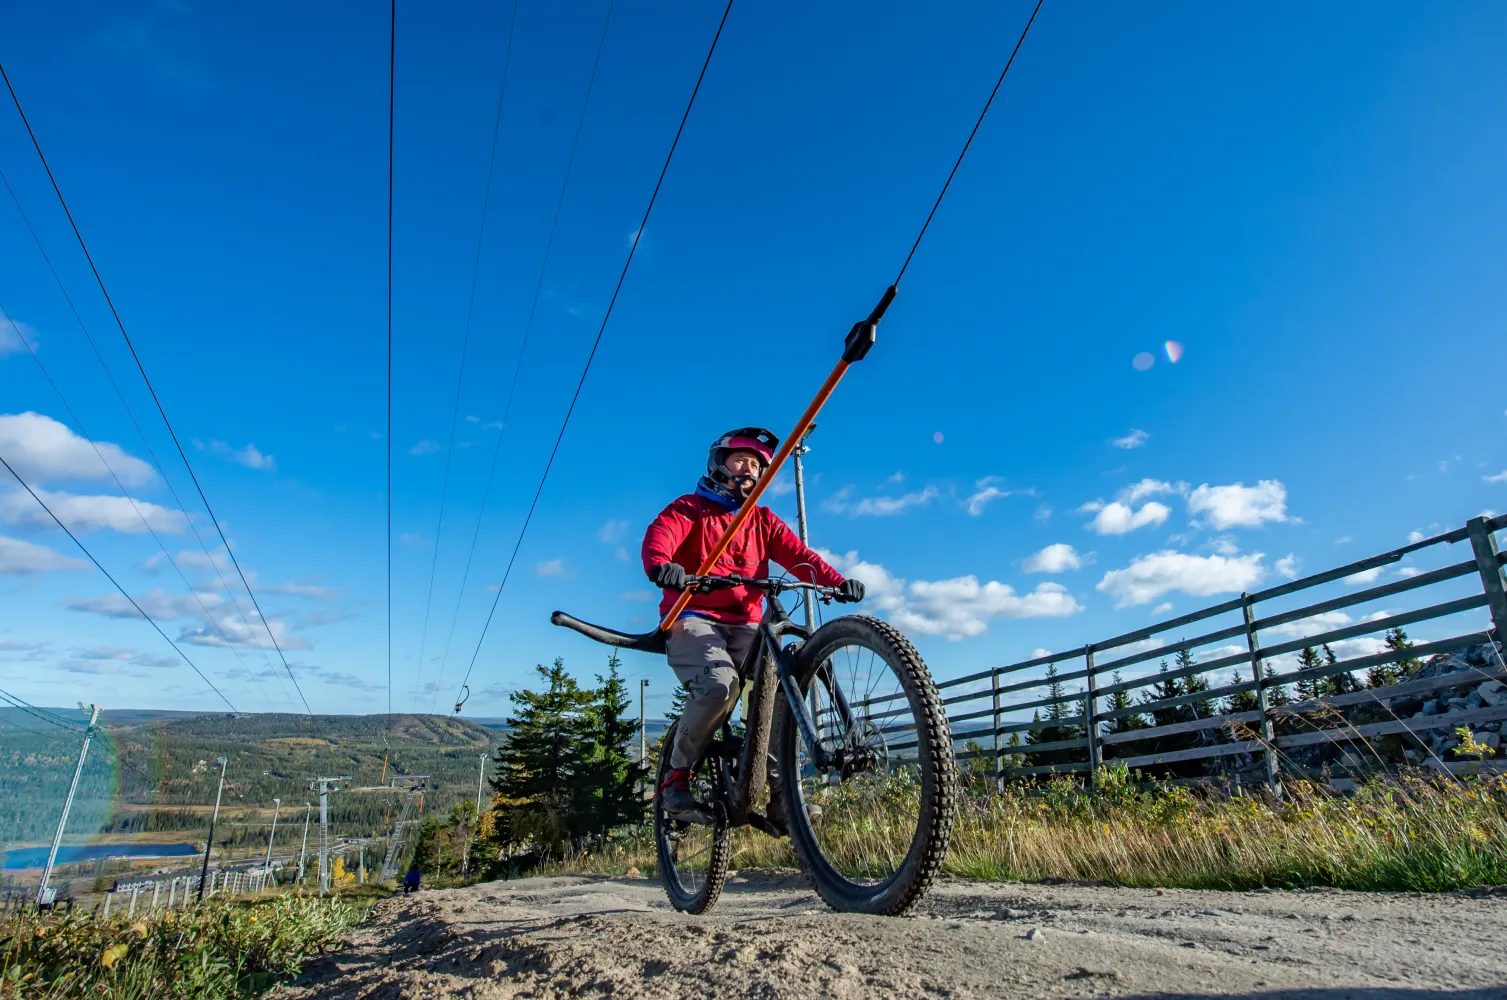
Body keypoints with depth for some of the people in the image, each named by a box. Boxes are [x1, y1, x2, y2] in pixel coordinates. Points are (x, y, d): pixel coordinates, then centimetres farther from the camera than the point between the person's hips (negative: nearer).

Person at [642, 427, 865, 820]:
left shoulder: (763, 520, 20)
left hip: (744, 625, 4)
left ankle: (783, 793, -11)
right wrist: (661, 565, -38)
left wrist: (836, 580, -17)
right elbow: (658, 537, -13)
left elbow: (798, 554, 3)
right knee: (720, 685, -31)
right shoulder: (689, 508, 9)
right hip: (693, 618, -3)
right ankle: (677, 776, -9)